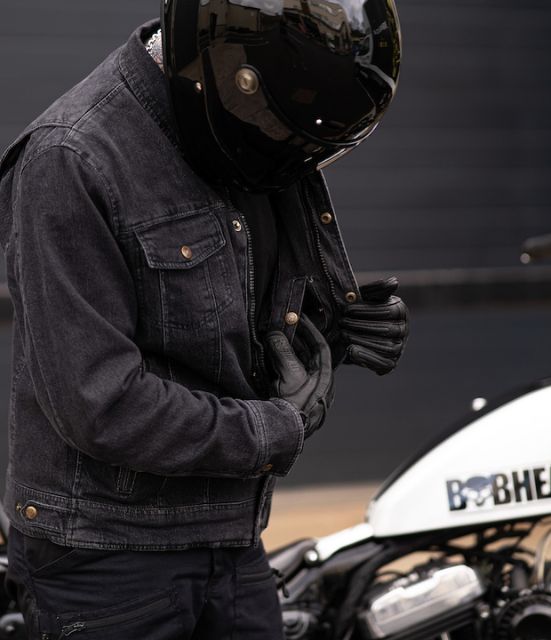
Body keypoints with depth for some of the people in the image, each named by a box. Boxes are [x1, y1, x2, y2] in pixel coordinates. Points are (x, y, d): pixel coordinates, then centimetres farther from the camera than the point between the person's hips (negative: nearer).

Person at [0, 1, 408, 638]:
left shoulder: (261, 158, 4)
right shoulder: (71, 163, -20)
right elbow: (100, 401, -24)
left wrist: (346, 328, -5)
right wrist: (280, 427, -14)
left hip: (234, 552, 7)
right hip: (107, 562, -7)